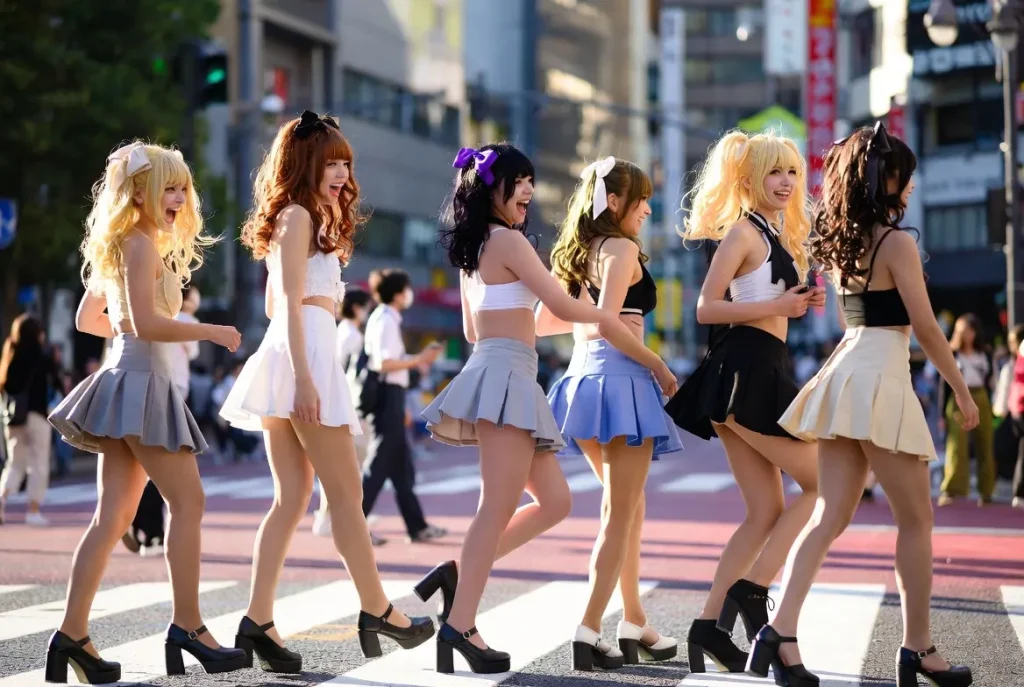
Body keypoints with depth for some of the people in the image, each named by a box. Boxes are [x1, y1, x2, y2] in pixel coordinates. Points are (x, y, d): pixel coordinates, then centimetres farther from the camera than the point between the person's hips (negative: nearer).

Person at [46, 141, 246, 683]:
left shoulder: (114, 249, 19)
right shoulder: (142, 245, -11)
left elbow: (87, 319, 25)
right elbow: (147, 323, -20)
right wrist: (210, 332, -12)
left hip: (125, 381, 10)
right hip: (141, 381, -10)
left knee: (113, 517, 6)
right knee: (187, 501, -5)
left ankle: (72, 634, 3)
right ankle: (186, 626, -3)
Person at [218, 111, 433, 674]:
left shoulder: (295, 219, 22)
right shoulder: (299, 216, -5)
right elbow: (291, 303, -13)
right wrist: (304, 378, -20)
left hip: (287, 358, 10)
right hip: (305, 353, -10)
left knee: (292, 497, 4)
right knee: (345, 492, -2)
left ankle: (257, 621, -1)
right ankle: (375, 610, 5)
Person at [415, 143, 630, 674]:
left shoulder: (472, 248, 19)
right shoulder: (507, 239, -8)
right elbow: (564, 307, -9)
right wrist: (605, 316, 10)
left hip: (492, 371, 10)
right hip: (506, 375, -10)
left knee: (554, 501, 10)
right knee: (499, 508, -10)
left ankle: (458, 574, 8)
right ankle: (459, 625, -12)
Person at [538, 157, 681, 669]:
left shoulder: (575, 254, 15)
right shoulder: (621, 249, -8)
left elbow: (540, 323, 17)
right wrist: (658, 366, -11)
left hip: (581, 377, 8)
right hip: (620, 379, -8)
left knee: (627, 505, 19)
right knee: (619, 514, -3)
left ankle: (633, 624, 22)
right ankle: (588, 631, -9)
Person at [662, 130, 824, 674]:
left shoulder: (778, 234, 18)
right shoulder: (744, 230, -8)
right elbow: (707, 308, -14)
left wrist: (800, 301, 7)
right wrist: (779, 306, -18)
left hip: (761, 373, 9)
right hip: (744, 371, -9)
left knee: (766, 511, 8)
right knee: (821, 484, -5)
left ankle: (710, 625, 8)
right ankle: (751, 589, -3)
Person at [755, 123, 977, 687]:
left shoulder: (841, 243, 12)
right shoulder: (897, 241, -11)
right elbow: (925, 329, -10)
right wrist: (962, 390, -3)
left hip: (843, 374, 8)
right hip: (880, 378, -8)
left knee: (828, 517, 5)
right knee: (916, 520, 4)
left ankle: (782, 633, -7)